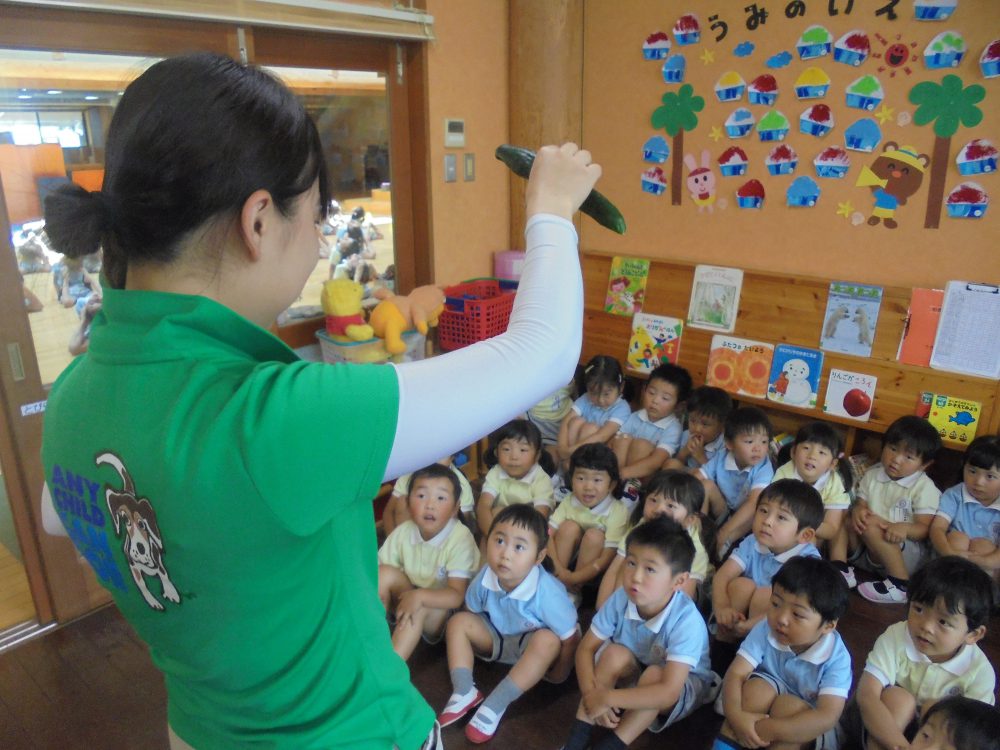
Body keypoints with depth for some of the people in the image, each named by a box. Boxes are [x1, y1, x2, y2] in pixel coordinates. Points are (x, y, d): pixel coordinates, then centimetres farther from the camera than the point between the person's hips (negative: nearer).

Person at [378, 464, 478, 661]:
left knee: (420, 608, -35)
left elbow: (457, 596, -26)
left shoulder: (461, 539, -20)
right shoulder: (402, 533, -7)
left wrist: (420, 596, -41)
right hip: (407, 600, 4)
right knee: (384, 573, -21)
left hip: (440, 608, -4)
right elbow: (376, 570, -5)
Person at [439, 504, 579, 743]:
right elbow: (472, 614, -1)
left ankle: (494, 706, -29)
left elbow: (571, 638, -24)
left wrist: (558, 675, -13)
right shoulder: (485, 578, -24)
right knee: (459, 621, -15)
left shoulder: (546, 592, -36)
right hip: (498, 637, 4)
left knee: (548, 640, -37)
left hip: (534, 648, -4)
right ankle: (464, 692, -18)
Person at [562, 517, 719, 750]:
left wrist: (608, 698, -40)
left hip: (684, 688, -3)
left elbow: (669, 692, -41)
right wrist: (592, 694, -31)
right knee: (616, 654, -27)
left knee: (654, 674, -34)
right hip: (632, 676, 3)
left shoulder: (686, 620, -35)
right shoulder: (620, 599, -23)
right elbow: (586, 649, -14)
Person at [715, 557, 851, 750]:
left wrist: (770, 729, -40)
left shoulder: (836, 658, -24)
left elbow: (828, 716, -32)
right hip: (765, 708, 2)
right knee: (758, 687, -27)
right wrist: (736, 716, -40)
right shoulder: (765, 630, -17)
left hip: (805, 729, -2)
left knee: (788, 706, -31)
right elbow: (735, 674, -21)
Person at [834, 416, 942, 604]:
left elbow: (924, 528, -10)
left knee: (870, 526, -31)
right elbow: (860, 503, 6)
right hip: (867, 551, 5)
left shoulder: (925, 487, -5)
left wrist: (905, 528, -33)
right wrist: (857, 511, -19)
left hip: (905, 552, -5)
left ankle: (900, 586, -25)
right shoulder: (872, 475, 8)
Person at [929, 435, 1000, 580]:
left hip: (987, 573, 0)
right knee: (957, 537, -24)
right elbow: (937, 528, -15)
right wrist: (949, 553, -35)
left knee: (983, 544, -25)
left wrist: (985, 561, -37)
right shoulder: (954, 495, -1)